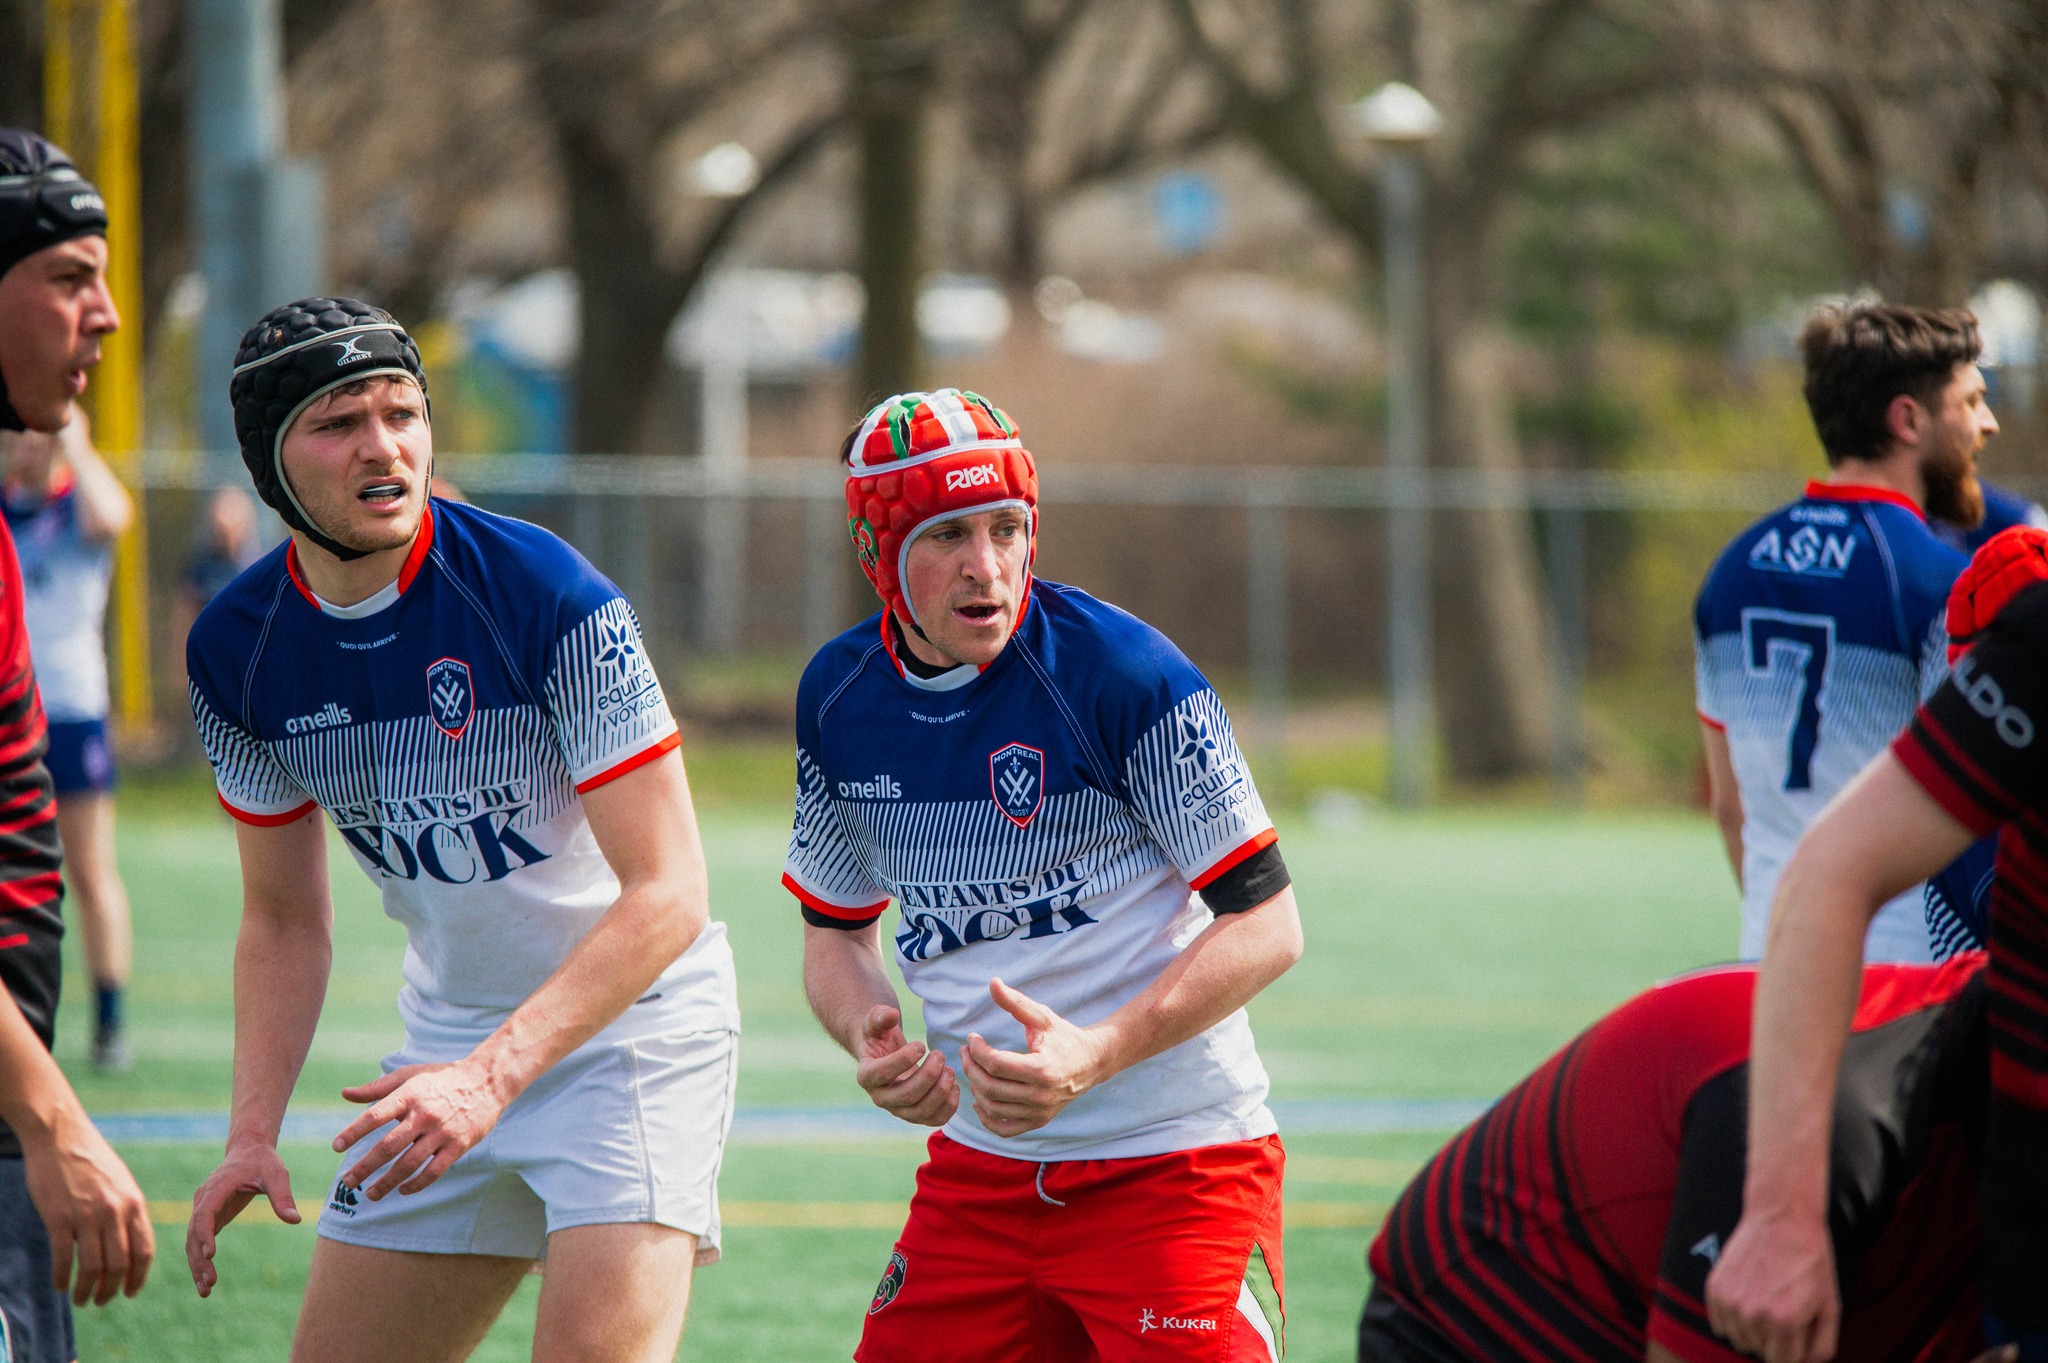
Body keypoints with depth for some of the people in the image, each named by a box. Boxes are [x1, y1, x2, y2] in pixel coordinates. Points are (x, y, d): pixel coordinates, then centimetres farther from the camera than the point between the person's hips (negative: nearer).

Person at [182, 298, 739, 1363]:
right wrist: (253, 1133, -4)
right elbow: (285, 919, 8)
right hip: (450, 1031, 6)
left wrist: (493, 1076, -32)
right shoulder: (235, 650, -5)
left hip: (633, 1020, -6)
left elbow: (666, 893, -23)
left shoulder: (548, 596, -22)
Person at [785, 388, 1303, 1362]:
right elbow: (835, 930, 16)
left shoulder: (1123, 676, -15)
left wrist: (1097, 1055, -25)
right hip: (978, 1163, 5)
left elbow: (1266, 925, -13)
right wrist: (872, 1043, -6)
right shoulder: (839, 697, 3)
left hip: (1176, 1162, -5)